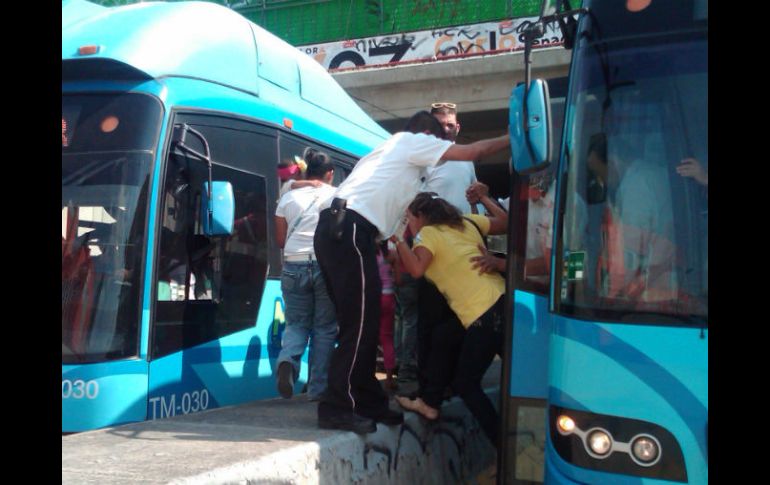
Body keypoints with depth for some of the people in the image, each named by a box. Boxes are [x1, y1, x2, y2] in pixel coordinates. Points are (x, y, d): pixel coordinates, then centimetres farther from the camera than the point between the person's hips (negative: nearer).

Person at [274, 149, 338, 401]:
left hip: (294, 266, 2)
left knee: (296, 323, 14)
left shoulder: (288, 197, 9)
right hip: (327, 265, -2)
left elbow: (281, 240, 11)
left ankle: (287, 360, -16)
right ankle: (317, 388, 5)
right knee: (324, 328, 8)